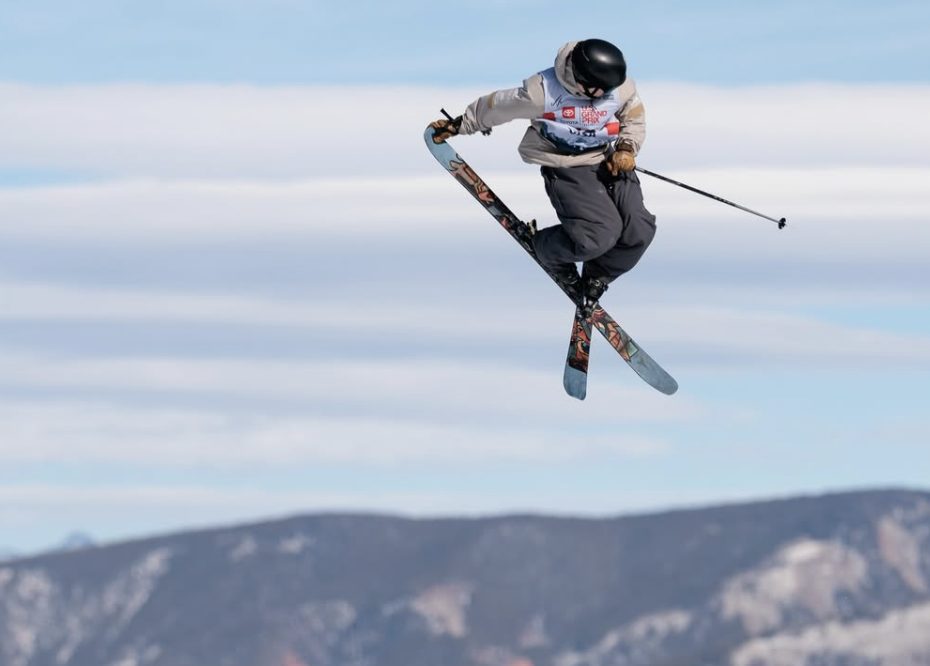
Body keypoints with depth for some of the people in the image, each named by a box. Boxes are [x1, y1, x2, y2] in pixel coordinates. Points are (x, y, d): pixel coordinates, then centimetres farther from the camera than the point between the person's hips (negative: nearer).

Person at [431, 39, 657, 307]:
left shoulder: (622, 88, -11)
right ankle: (544, 248, 11)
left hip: (612, 163, 5)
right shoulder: (543, 91, -22)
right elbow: (495, 106, -4)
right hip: (567, 169, -5)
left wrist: (626, 148, -7)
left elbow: (634, 120, 12)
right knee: (599, 234, -25)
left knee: (639, 230, -14)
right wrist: (457, 125, 10)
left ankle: (596, 276, 18)